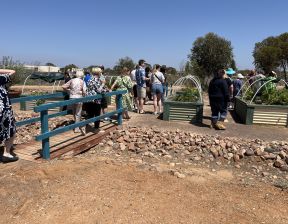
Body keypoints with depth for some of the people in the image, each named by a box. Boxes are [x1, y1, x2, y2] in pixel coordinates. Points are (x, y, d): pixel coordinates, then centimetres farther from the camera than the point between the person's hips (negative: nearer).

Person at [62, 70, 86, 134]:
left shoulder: (72, 80, 3)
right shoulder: (82, 82, -4)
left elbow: (63, 86, -1)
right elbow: (84, 91, -12)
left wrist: (69, 90, 14)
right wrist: (83, 95, 8)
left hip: (71, 98, 4)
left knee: (74, 113, 20)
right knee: (78, 114, 6)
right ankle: (77, 128, 8)